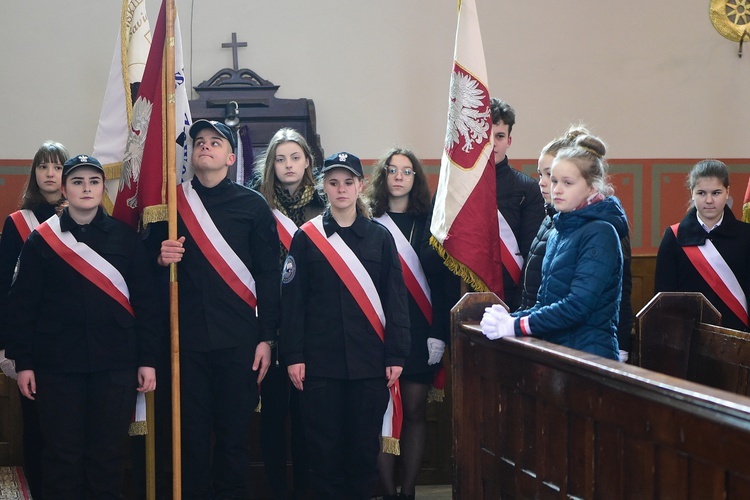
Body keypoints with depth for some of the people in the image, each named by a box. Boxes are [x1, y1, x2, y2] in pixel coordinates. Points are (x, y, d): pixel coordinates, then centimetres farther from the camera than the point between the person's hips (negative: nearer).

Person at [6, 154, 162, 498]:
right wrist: (23, 362, -2)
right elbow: (22, 305, 3)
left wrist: (148, 360, 0)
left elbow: (144, 302, 5)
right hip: (58, 366, -1)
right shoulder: (41, 240, 4)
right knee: (62, 455, 3)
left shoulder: (126, 238, 6)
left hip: (116, 366, 1)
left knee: (109, 455, 4)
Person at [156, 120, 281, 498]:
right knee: (192, 432, 3)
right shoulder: (173, 201, 9)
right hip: (187, 336, 1)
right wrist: (161, 258, -10)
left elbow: (269, 275, 2)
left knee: (235, 433, 3)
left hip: (238, 339, -1)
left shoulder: (252, 205, 5)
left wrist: (266, 338, -3)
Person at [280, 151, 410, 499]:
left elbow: (396, 300, 4)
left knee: (365, 445, 4)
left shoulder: (380, 237, 6)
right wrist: (293, 356, -5)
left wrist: (396, 355, -2)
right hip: (321, 362, -1)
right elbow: (292, 300, 1)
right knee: (324, 445, 2)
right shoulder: (306, 237, 4)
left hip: (370, 362, 1)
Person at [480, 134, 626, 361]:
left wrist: (516, 325, -19)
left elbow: (578, 306, -20)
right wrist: (510, 318, -5)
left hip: (588, 353, -7)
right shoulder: (558, 234, 12)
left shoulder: (600, 234, -12)